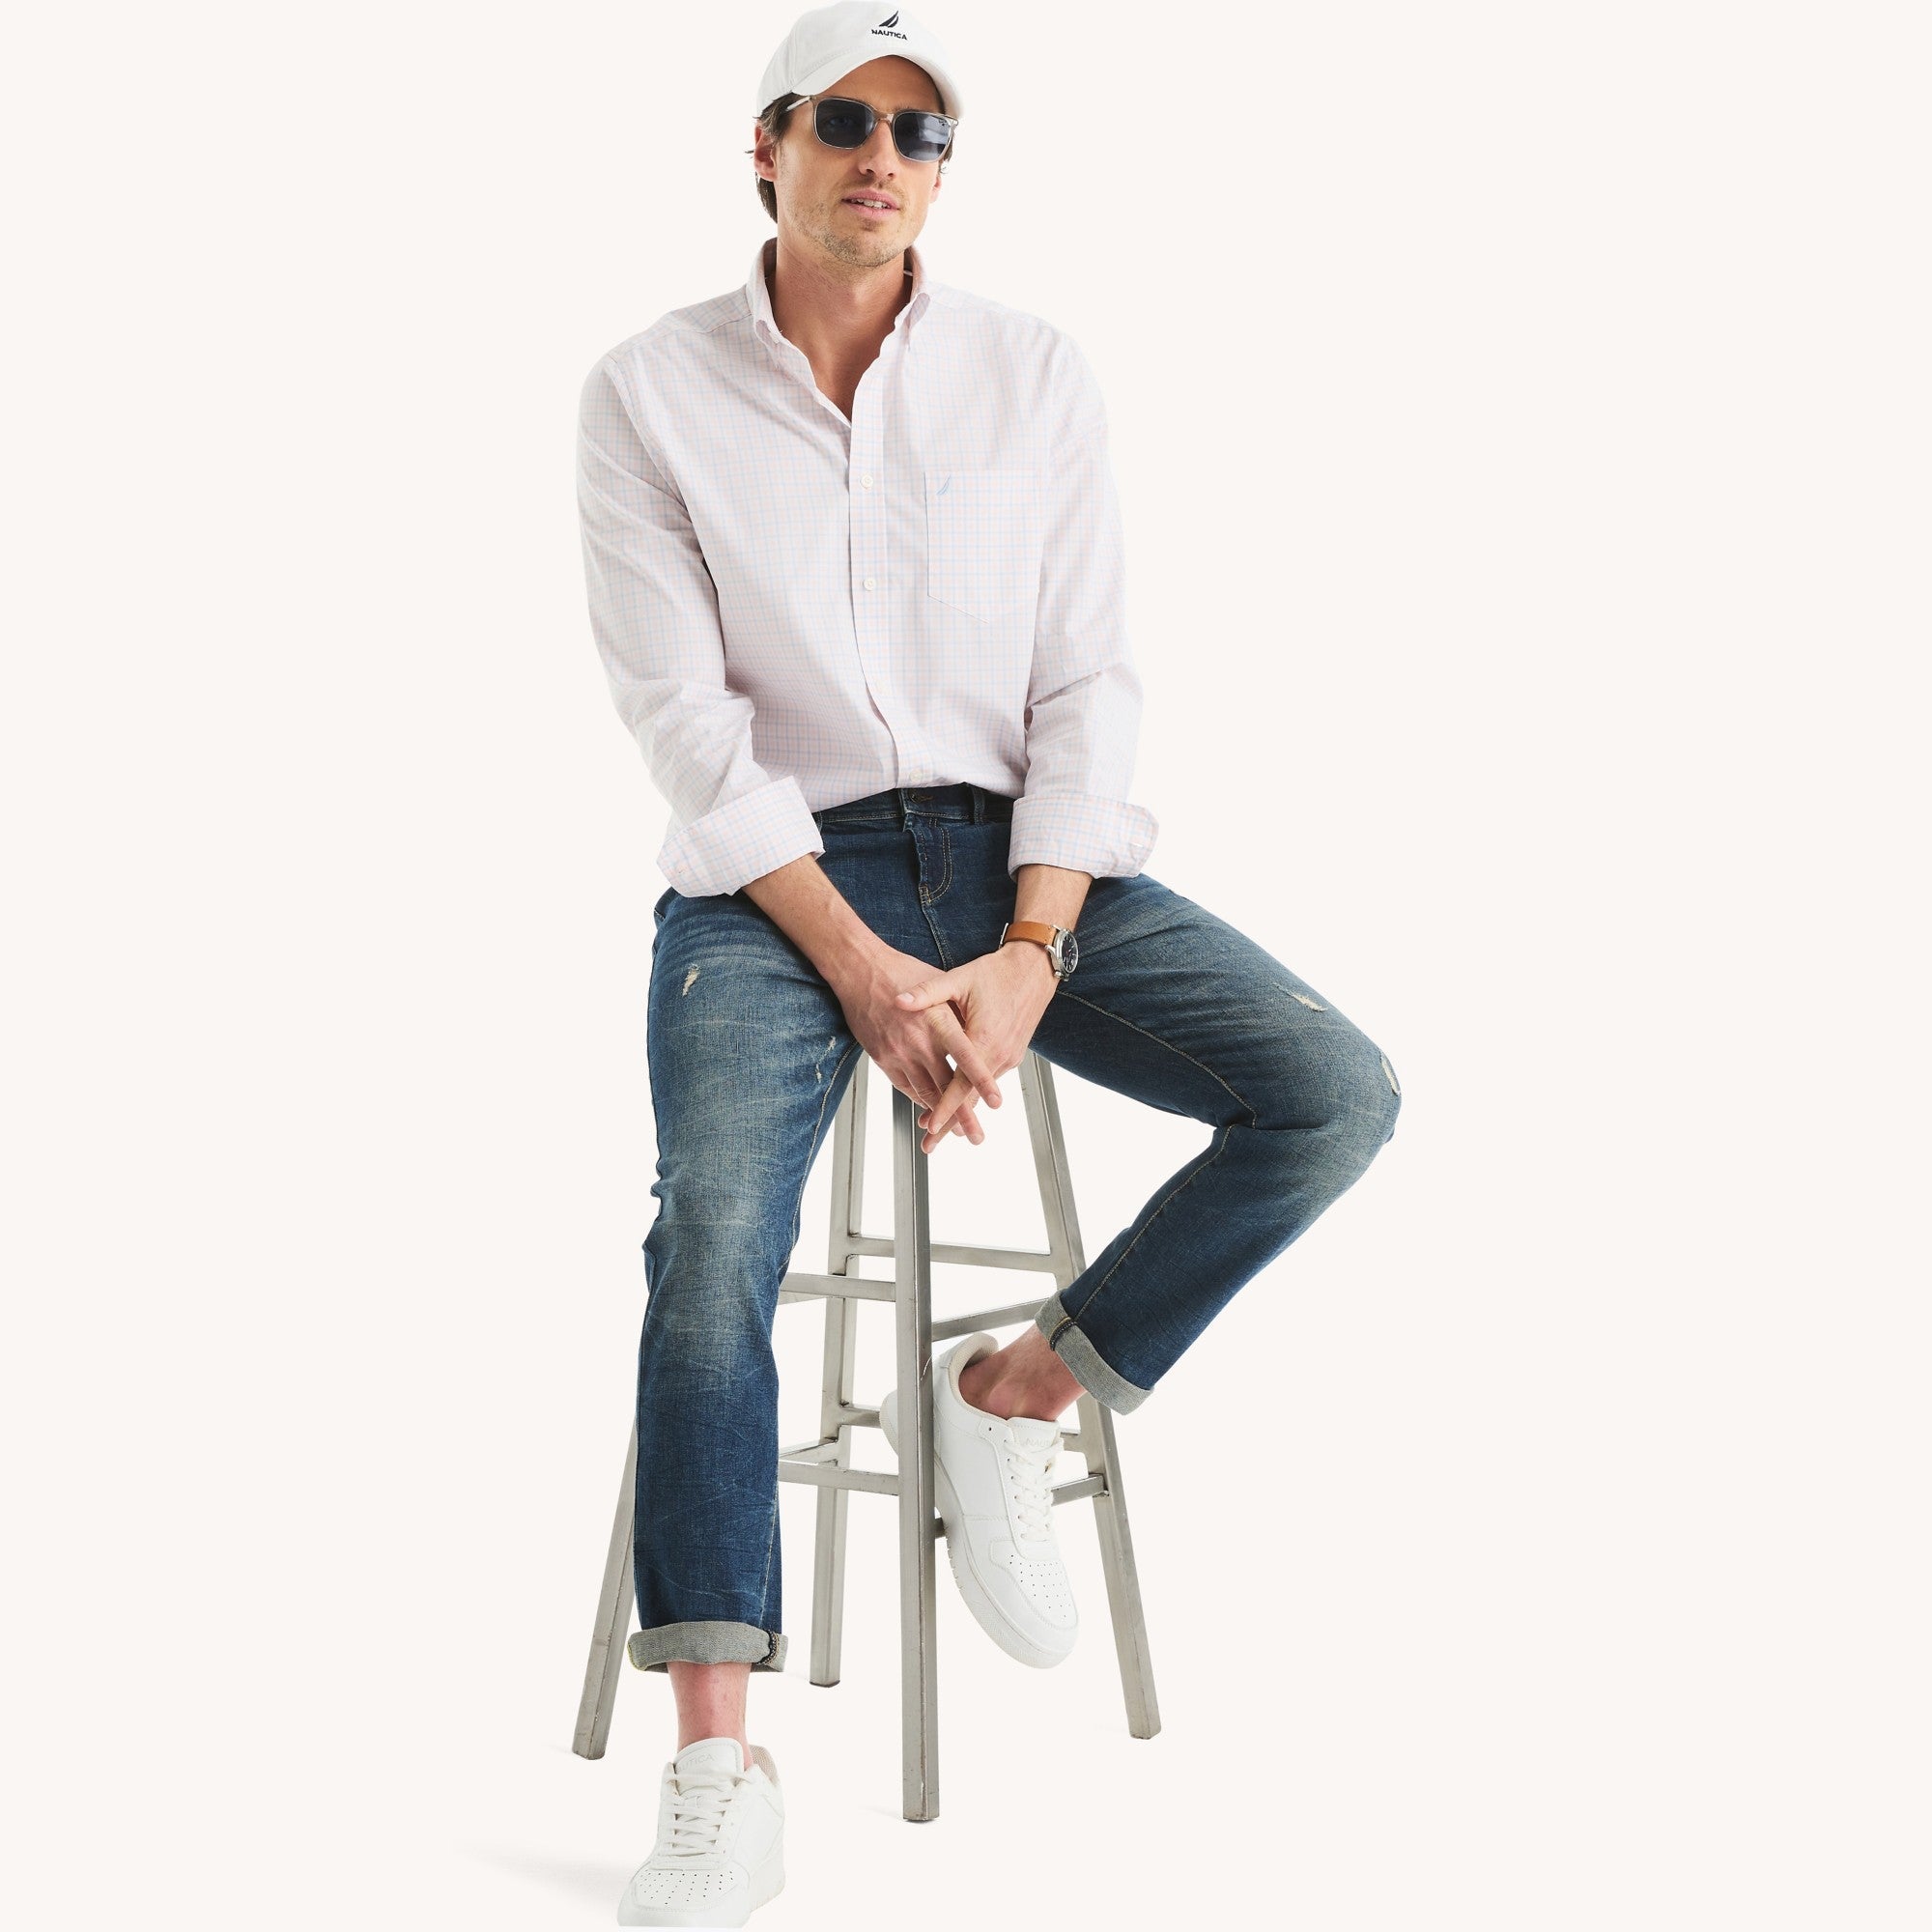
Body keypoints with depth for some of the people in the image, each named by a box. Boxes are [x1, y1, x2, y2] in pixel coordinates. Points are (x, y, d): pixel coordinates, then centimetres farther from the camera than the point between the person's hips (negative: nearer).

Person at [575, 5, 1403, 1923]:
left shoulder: (1036, 375, 5)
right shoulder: (652, 393, 0)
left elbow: (1088, 686, 0)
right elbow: (688, 718, -7)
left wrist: (1029, 958, -13)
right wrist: (859, 966, -17)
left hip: (1020, 858, 3)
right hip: (776, 878, -2)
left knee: (1336, 1097, -17)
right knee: (714, 1233, -28)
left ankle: (1013, 1390, 0)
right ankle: (718, 1777, -22)